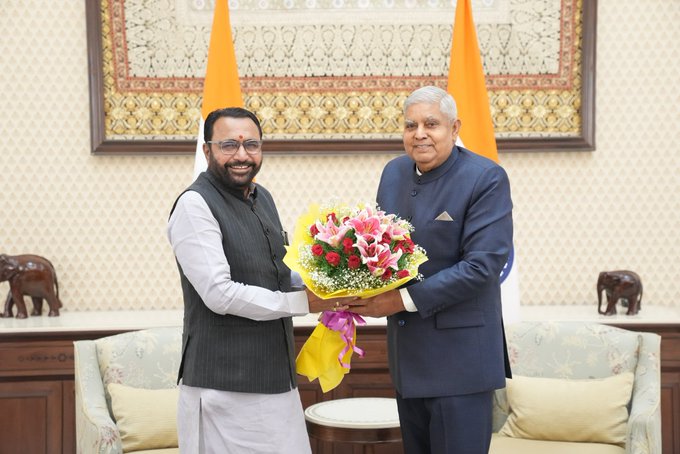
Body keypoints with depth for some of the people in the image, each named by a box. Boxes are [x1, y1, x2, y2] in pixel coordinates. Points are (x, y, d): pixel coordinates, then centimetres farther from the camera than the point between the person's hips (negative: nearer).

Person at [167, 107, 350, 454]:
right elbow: (219, 293, -19)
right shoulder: (195, 204, -13)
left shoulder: (262, 197, 13)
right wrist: (303, 302, -14)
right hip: (225, 387, -8)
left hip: (277, 378, 8)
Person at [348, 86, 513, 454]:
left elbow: (483, 265, -21)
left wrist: (405, 298, -22)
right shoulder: (394, 172, 7)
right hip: (407, 351, 6)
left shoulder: (486, 179, -13)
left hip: (458, 356, -6)